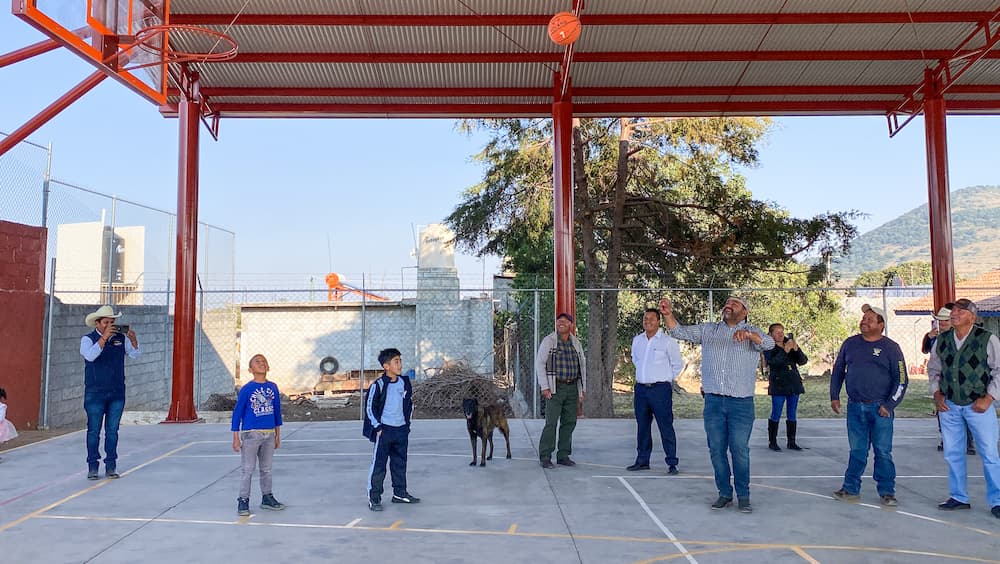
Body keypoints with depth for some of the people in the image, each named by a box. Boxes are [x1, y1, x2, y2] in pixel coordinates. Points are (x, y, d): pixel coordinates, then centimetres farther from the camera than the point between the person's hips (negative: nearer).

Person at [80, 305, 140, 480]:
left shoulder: (121, 339, 7)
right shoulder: (88, 339, -3)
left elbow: (135, 354, -1)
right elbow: (90, 355, -22)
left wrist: (133, 338, -19)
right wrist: (104, 337, -30)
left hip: (117, 393, 3)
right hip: (95, 393, -3)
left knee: (112, 430, 6)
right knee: (94, 431, 1)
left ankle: (111, 466, 11)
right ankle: (92, 467, 9)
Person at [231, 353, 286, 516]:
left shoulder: (273, 387, 4)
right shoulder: (246, 389, -8)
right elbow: (237, 413, -5)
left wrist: (277, 435, 13)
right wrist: (236, 438, -7)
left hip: (269, 434, 4)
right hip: (250, 434, -4)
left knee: (266, 469, 14)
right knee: (248, 470, 1)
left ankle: (267, 498, 26)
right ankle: (243, 501, 11)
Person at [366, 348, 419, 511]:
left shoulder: (404, 382, 4)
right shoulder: (378, 385, -13)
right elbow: (370, 408, -7)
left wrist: (407, 423, 12)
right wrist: (378, 427, -10)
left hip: (401, 430, 6)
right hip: (384, 430, -6)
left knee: (400, 463, 15)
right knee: (378, 465, -2)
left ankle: (399, 493, 27)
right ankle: (374, 497, 5)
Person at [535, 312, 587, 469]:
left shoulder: (576, 342, 13)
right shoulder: (548, 341, -1)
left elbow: (582, 365, 18)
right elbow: (539, 363, -4)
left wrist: (583, 389, 13)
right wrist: (545, 387, -11)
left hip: (572, 388, 5)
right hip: (555, 388, -5)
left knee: (569, 423, 7)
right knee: (551, 423, -8)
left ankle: (563, 456, 17)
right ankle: (545, 457, 0)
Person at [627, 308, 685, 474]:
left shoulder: (668, 341, -6)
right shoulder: (637, 340, 10)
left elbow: (678, 364, 4)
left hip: (660, 390, -5)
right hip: (641, 388, 6)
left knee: (666, 427, -4)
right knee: (642, 427, 11)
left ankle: (672, 463, 2)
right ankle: (642, 461, 21)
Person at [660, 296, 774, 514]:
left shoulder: (752, 332, 3)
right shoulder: (707, 330, 11)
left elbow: (769, 343, -16)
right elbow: (679, 332, 6)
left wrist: (748, 334, -37)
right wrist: (667, 314, -13)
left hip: (741, 403, -3)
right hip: (713, 401, 3)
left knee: (740, 450, 0)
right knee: (717, 450, 7)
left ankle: (744, 496, 13)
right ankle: (724, 494, 19)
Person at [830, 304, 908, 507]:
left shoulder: (890, 347, -1)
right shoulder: (850, 344, 9)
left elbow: (901, 379, 0)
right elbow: (838, 370, 19)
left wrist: (889, 405, -7)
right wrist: (834, 396, 12)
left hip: (880, 408, -3)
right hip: (855, 408, 3)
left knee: (883, 452, 2)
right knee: (857, 451, 9)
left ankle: (887, 492, 13)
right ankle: (851, 489, 16)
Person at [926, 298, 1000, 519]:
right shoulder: (941, 340, 4)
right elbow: (933, 369, 15)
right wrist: (937, 393, 5)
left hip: (978, 405, -4)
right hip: (949, 406, 4)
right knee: (952, 454, 10)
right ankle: (958, 497, 23)